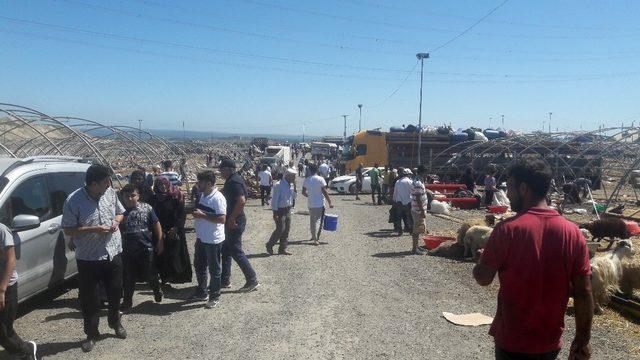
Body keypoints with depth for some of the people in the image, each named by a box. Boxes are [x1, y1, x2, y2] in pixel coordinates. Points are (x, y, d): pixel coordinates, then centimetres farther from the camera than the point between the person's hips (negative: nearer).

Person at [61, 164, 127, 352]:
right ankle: (91, 334, 27)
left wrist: (116, 221, -9)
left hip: (114, 253, 4)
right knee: (89, 299, 7)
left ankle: (115, 322, 42)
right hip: (88, 258, -4)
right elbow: (68, 230, -13)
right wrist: (94, 229, -24)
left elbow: (120, 212, 13)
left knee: (115, 293, 18)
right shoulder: (74, 201, -17)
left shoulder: (111, 193, -3)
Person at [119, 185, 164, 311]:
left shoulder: (146, 208, -3)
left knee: (151, 275, 9)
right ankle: (127, 302, 25)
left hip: (147, 249, -2)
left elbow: (157, 225, 0)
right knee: (128, 278, 10)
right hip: (128, 250, 2)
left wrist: (160, 243, -2)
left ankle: (157, 291, 36)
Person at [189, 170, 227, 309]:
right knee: (199, 266, 20)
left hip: (213, 240, -9)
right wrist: (196, 213, 6)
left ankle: (214, 297, 20)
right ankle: (201, 292, 36)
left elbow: (222, 219, -27)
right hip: (201, 238, 9)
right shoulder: (203, 195, 8)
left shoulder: (217, 198, -21)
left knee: (214, 270, 6)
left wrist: (202, 215, -25)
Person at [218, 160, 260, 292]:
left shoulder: (233, 182, -19)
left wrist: (231, 219, -24)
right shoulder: (233, 180, 13)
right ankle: (225, 280, 26)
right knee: (226, 250, 17)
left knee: (236, 251, -4)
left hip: (234, 223, -11)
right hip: (232, 221, 11)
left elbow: (241, 201, -29)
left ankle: (252, 280, 3)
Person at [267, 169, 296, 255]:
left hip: (288, 210, 8)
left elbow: (293, 196, 17)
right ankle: (269, 245, 9)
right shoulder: (279, 185, -15)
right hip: (280, 210, -8)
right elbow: (275, 199, -15)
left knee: (287, 230, 8)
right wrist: (275, 213, -17)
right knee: (280, 229, -10)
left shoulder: (291, 185, 8)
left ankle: (283, 249, 17)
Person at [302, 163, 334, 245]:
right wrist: (330, 202, -8)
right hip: (319, 204, -4)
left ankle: (313, 236, 27)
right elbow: (324, 192, -14)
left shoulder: (306, 180, 1)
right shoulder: (320, 179, -12)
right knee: (318, 220, 1)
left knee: (312, 220, 18)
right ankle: (316, 238, -6)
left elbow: (303, 192, 6)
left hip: (310, 204, 4)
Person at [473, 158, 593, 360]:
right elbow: (583, 293, -5)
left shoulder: (507, 230, -18)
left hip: (513, 341, -4)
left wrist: (481, 259, 11)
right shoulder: (573, 233, -8)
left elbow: (483, 278, -11)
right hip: (551, 341, 4)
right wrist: (582, 339, 6)